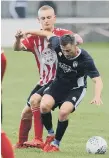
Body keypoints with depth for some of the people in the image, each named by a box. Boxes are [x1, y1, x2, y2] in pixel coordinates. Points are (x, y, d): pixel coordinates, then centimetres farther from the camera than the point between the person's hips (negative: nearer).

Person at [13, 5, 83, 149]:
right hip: (44, 82, 6)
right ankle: (21, 143, 30)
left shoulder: (62, 34, -10)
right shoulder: (35, 37, 0)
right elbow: (18, 48, -16)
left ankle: (38, 140, -20)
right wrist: (18, 39, -40)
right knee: (26, 112, 10)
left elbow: (79, 40, -27)